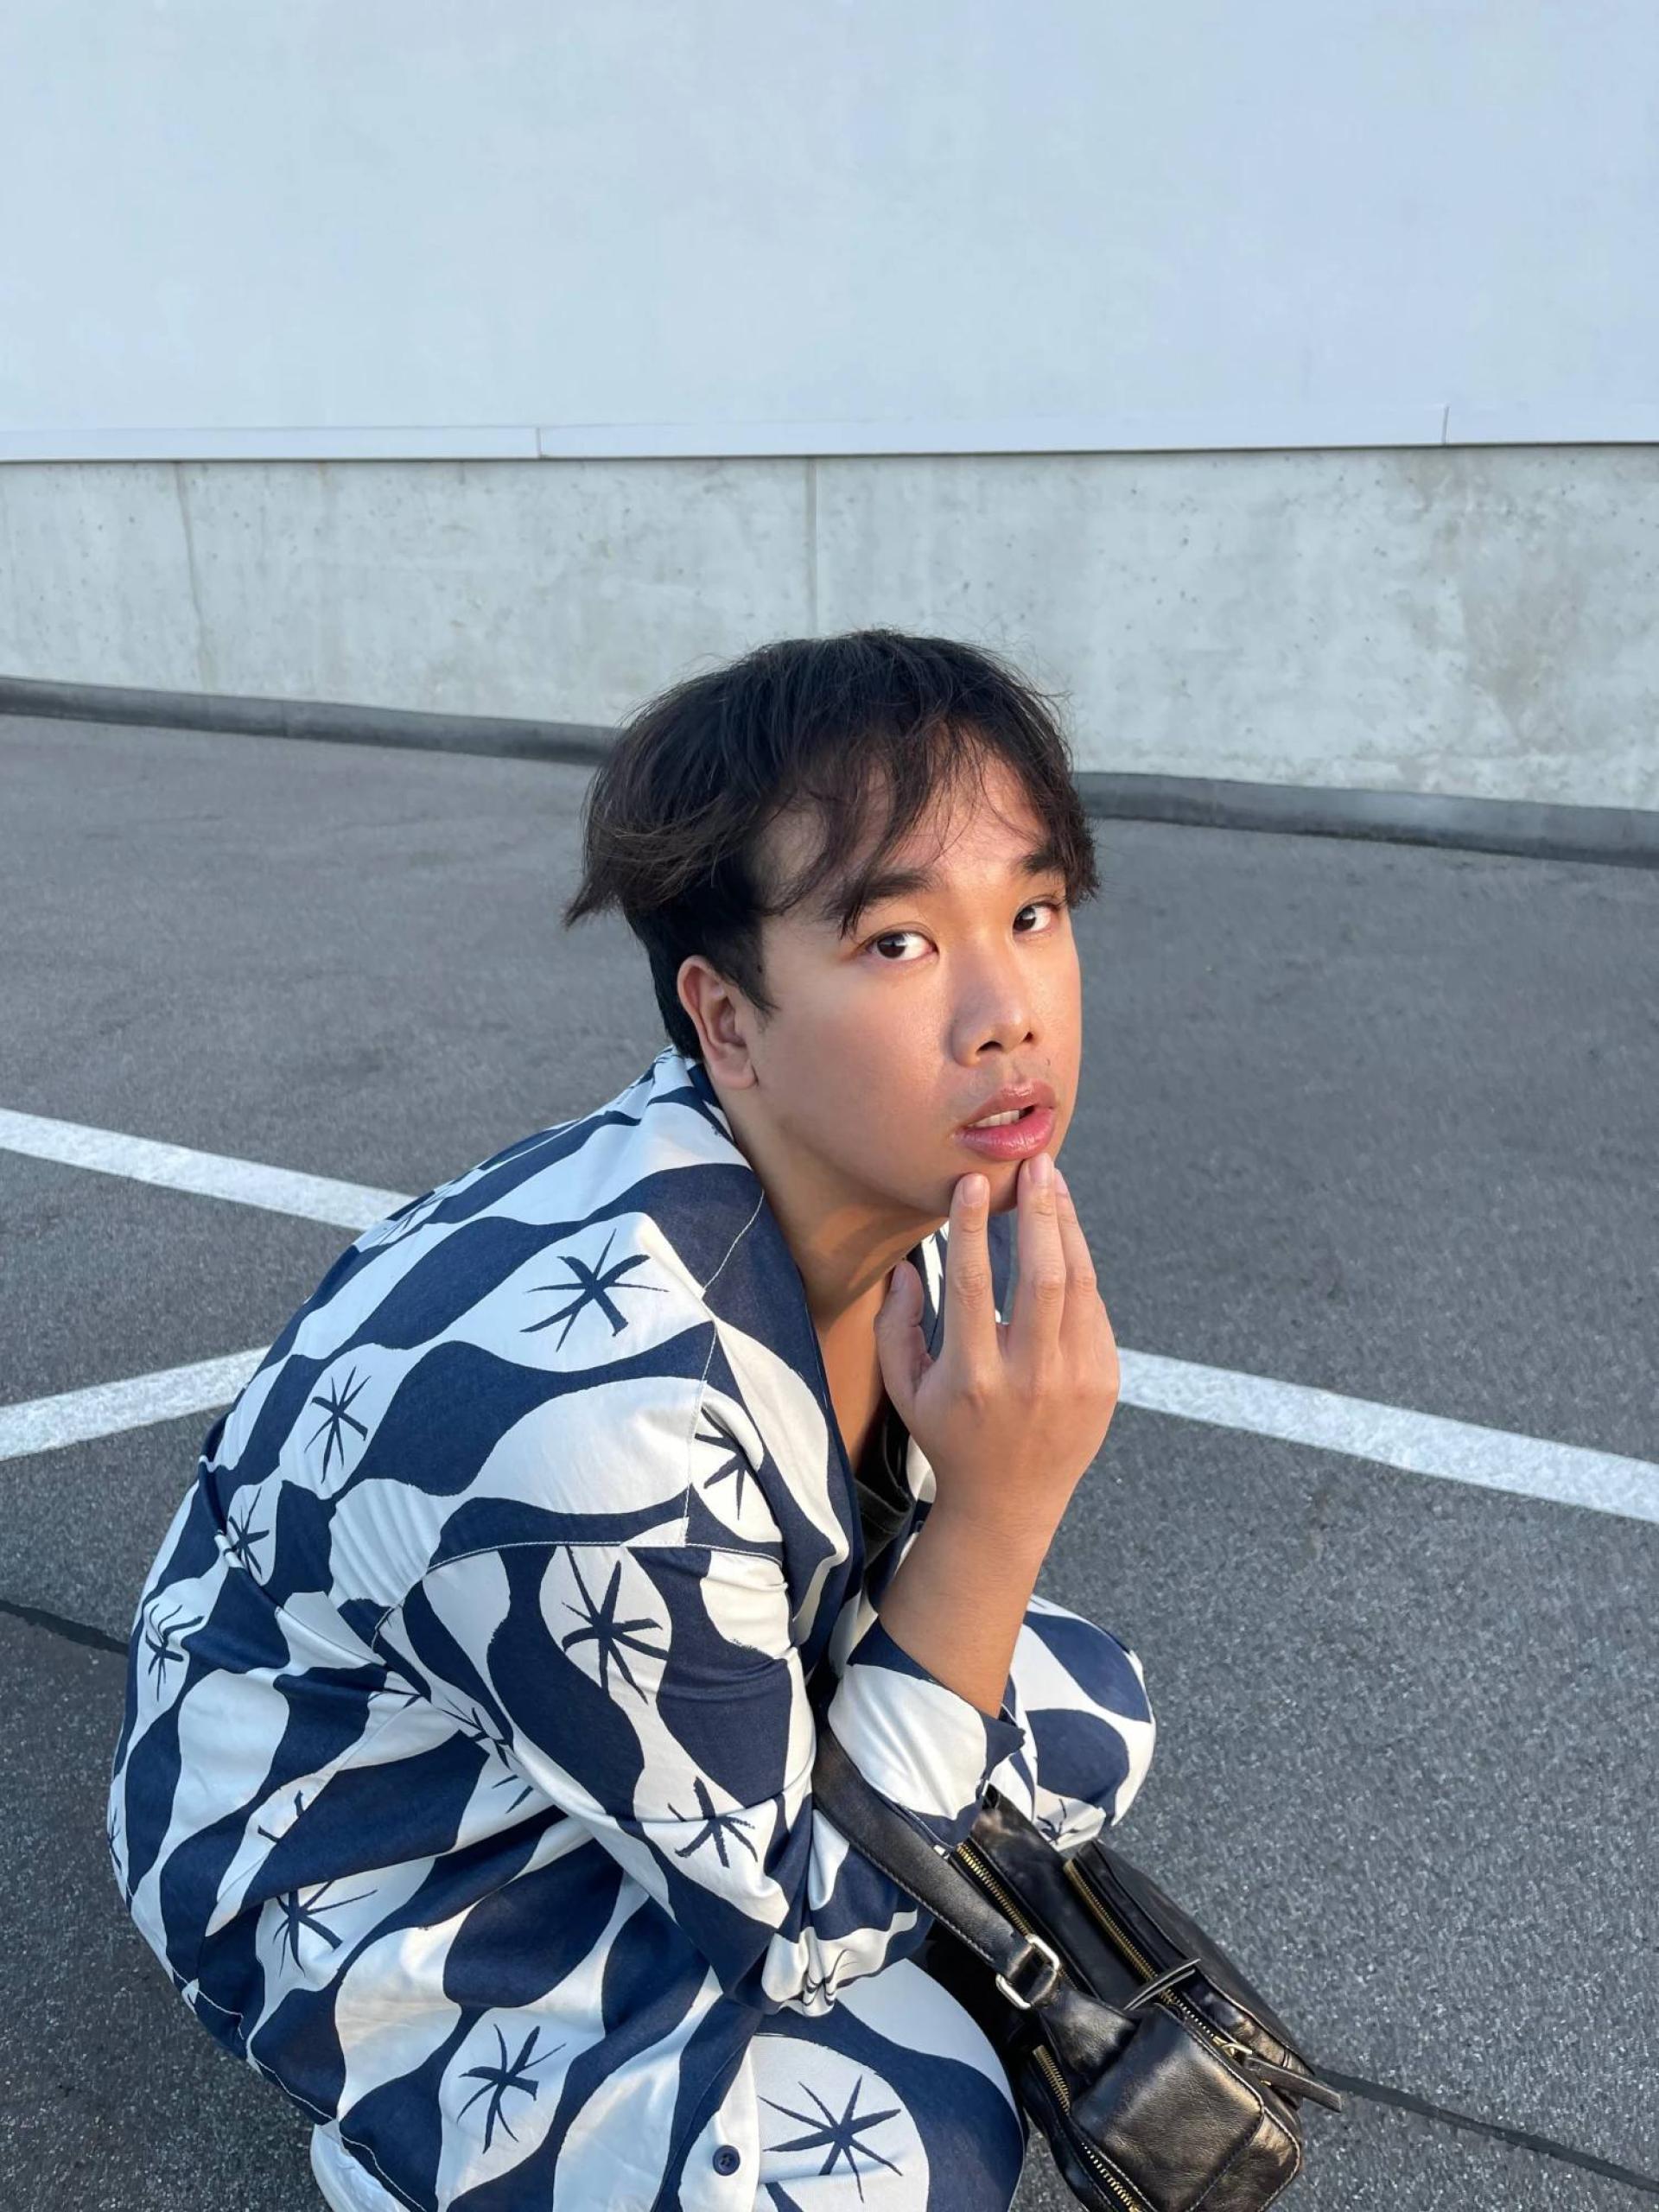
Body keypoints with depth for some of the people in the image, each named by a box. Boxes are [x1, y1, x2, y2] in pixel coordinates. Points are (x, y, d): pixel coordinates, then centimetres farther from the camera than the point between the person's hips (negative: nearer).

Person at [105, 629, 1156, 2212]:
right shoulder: (593, 1404, -40)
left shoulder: (902, 1191, -16)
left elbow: (871, 1599, 3)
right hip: (368, 1850, -6)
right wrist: (1001, 1511, -35)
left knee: (1084, 1721, 0)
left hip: (682, 1715, 7)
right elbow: (799, 1930, -25)